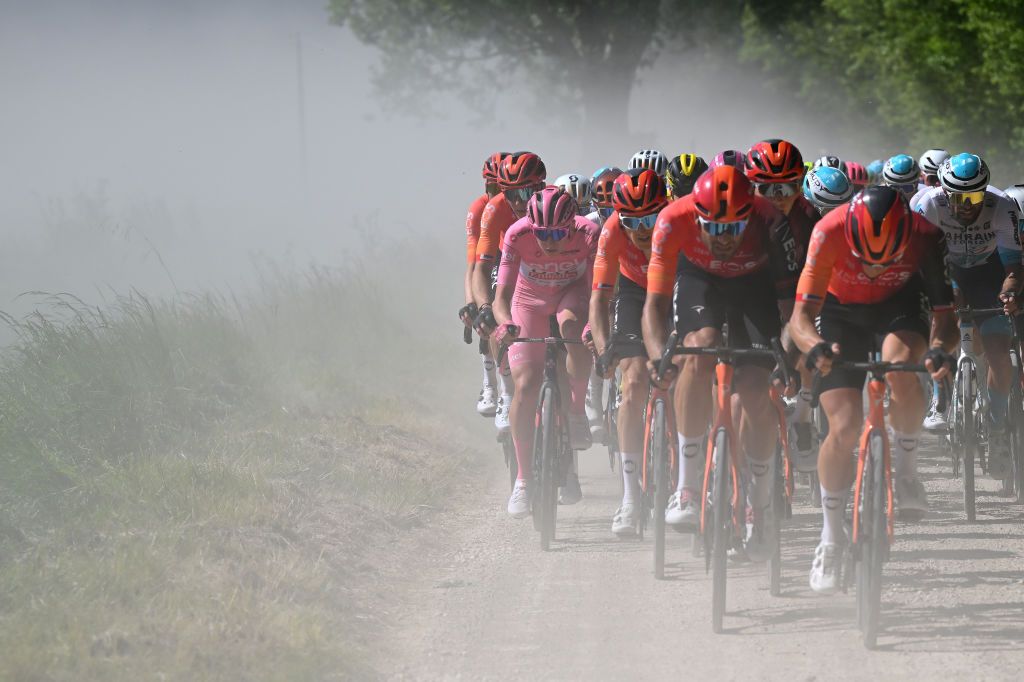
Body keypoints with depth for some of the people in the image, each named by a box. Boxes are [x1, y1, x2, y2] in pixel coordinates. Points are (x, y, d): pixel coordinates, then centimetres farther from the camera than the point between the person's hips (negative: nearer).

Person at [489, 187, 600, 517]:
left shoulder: (589, 235, -31)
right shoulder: (518, 236, -31)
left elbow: (596, 292, -32)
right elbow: (502, 295, -33)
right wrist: (505, 324, -54)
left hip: (573, 294, 0)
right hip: (530, 301, 0)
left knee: (572, 325, -37)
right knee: (525, 386, -13)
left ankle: (577, 412, -16)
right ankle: (523, 480, -1)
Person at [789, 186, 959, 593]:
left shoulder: (925, 237, -32)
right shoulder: (830, 232, -35)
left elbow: (944, 314, -30)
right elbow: (801, 315, -34)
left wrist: (941, 348, -52)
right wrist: (815, 346, -56)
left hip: (899, 305, 0)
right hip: (841, 311, 0)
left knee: (902, 367, -35)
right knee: (843, 427, -12)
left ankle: (905, 468, -10)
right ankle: (831, 538, 4)